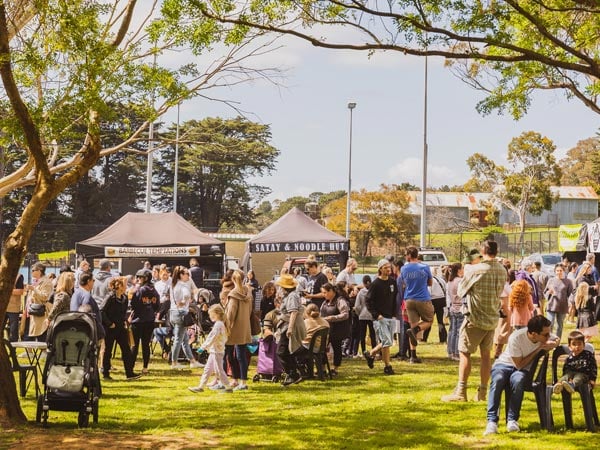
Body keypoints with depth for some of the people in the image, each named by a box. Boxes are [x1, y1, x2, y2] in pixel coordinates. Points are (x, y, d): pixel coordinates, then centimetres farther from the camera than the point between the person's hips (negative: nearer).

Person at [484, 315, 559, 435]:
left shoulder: (544, 337, -13)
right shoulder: (516, 338, -26)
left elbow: (556, 340, 11)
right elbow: (519, 364, -18)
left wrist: (554, 343, -15)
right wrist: (538, 349, -22)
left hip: (524, 370, 3)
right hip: (504, 364, -2)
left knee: (518, 380, -35)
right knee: (498, 380, -38)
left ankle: (512, 420, -28)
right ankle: (492, 421, -36)